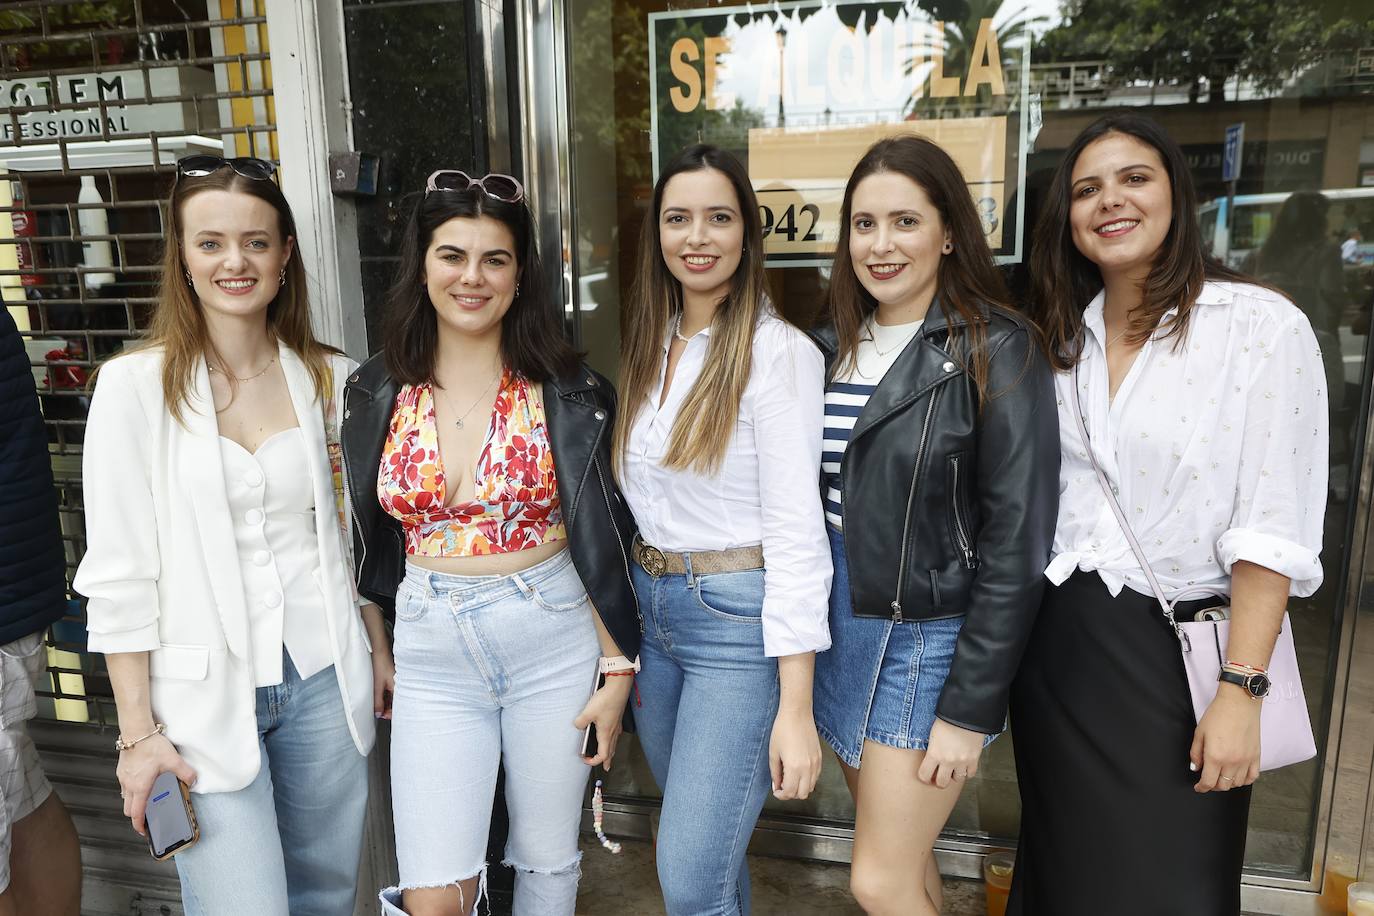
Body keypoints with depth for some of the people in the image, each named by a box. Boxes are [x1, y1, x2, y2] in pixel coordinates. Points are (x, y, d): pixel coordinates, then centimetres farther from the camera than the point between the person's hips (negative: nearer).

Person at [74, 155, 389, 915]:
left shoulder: (329, 379, 2)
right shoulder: (135, 385, -8)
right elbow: (117, 573, -7)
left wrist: (380, 653, 12)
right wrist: (138, 731, -6)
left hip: (322, 680, 3)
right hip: (203, 694, -3)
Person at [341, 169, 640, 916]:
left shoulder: (566, 393, -7)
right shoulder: (377, 393, 0)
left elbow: (602, 539, -4)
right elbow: (369, 542, 9)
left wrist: (617, 669, -5)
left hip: (554, 642, -1)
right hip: (433, 656, 1)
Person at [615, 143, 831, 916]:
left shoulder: (778, 352, -13)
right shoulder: (653, 346, 9)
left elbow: (796, 530, -17)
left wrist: (796, 706, -18)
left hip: (739, 623, -7)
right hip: (652, 610, 7)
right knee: (703, 840, 22)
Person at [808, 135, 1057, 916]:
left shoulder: (997, 351, -13)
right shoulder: (835, 345, 5)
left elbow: (1017, 544, -15)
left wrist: (971, 708, -15)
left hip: (930, 643, -5)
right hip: (840, 630, 6)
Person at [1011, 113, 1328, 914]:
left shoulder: (1264, 326, -10)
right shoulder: (1067, 337, 7)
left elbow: (1271, 530, -14)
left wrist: (1241, 691, -17)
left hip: (1173, 648, -5)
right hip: (1057, 642, 5)